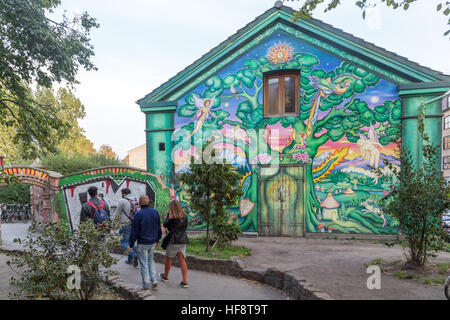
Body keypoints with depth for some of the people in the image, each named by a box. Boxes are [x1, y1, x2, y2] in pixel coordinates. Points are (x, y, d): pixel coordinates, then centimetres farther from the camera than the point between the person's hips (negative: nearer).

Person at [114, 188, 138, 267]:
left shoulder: (122, 201, -8)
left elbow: (117, 214, -1)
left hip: (126, 224, -5)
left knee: (124, 242, 0)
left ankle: (133, 254, -22)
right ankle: (130, 259, 23)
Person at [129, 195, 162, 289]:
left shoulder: (138, 214, -16)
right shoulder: (155, 212, 1)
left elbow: (134, 231, -13)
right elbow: (159, 228, 10)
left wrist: (131, 244, -4)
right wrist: (157, 240, 21)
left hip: (142, 243, -5)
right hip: (152, 242, 5)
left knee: (144, 263, 6)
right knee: (151, 260, 21)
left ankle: (146, 284, 13)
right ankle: (154, 279, 11)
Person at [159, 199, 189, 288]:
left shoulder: (172, 217, -14)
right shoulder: (184, 216, 3)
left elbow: (165, 225, 0)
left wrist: (168, 214, 1)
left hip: (173, 241, -5)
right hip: (183, 241, 5)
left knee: (168, 258, 16)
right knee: (182, 260, 5)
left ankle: (165, 277, 34)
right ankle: (185, 282, 2)